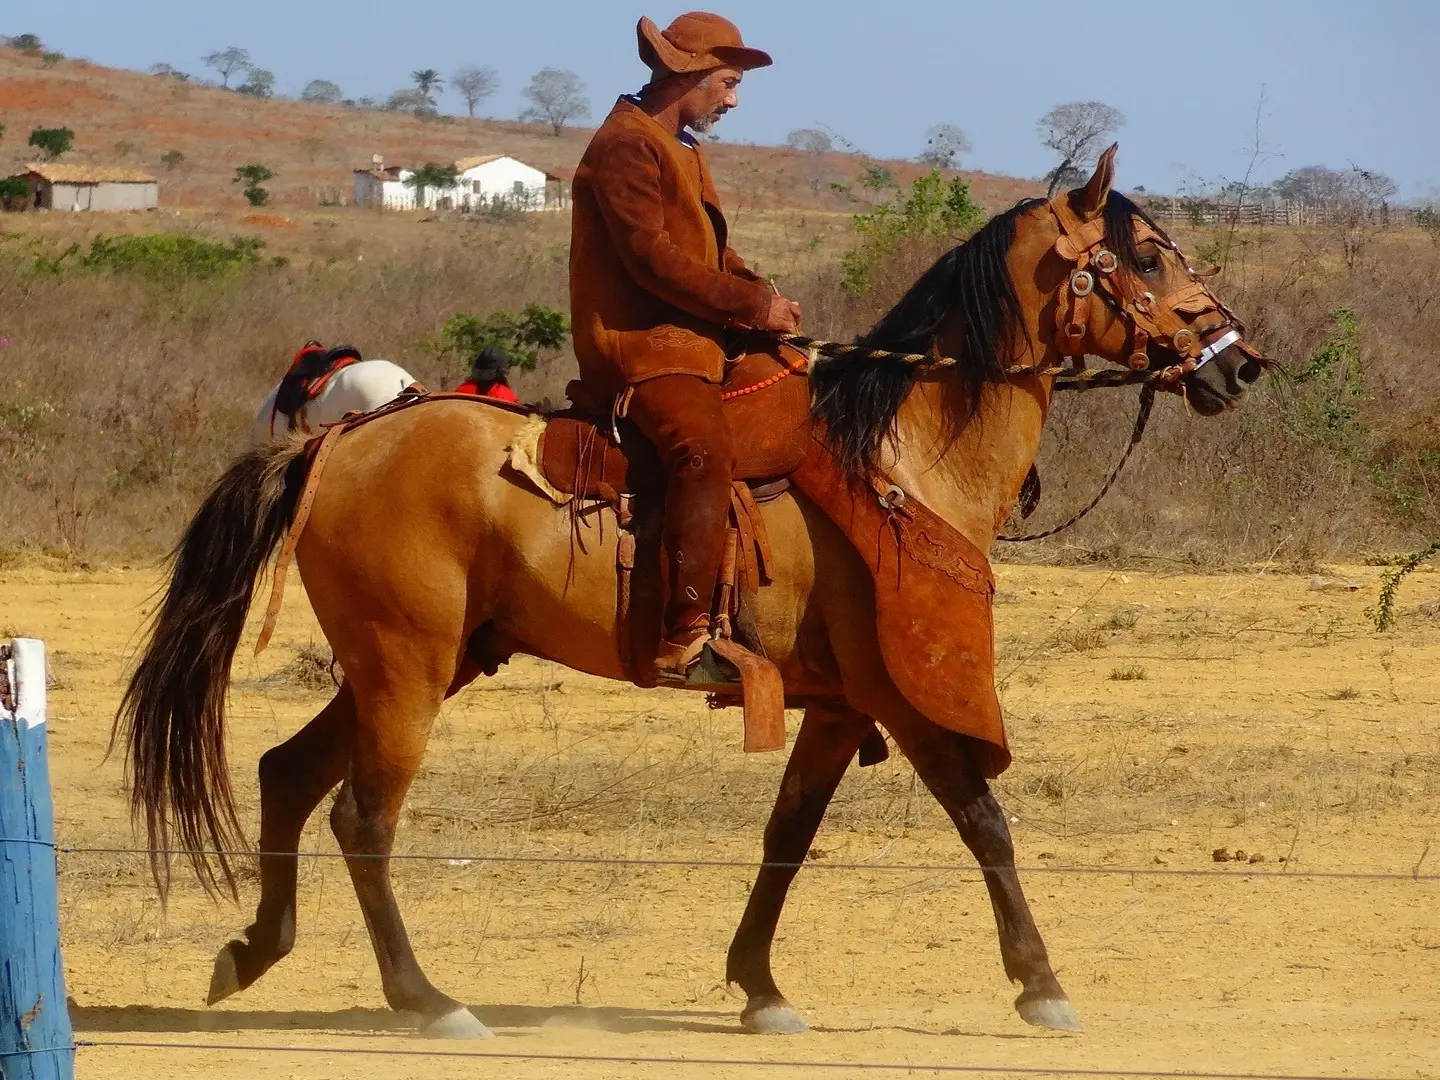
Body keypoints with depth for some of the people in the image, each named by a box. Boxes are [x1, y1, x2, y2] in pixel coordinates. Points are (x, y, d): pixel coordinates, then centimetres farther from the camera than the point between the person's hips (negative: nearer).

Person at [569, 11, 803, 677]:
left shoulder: (681, 150, 22)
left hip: (692, 341, 11)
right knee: (704, 448, -34)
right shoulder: (626, 145, -11)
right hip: (637, 343, -11)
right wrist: (753, 306, -15)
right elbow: (654, 259, -20)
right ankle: (687, 635, -43)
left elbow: (709, 252, 26)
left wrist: (762, 295, 6)